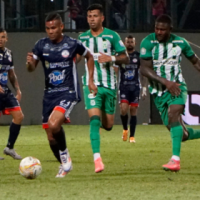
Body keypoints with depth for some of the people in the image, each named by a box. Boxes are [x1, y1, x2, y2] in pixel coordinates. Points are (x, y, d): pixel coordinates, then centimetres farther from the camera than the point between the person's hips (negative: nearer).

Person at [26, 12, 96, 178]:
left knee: (54, 124, -29)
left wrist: (90, 80, 4)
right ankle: (64, 165, 29)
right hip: (49, 94, 5)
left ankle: (65, 156, -5)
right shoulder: (42, 45, 0)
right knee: (51, 138, 5)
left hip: (68, 93, -4)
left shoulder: (72, 44, -7)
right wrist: (30, 63, -21)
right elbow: (31, 68, 3)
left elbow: (89, 57, 10)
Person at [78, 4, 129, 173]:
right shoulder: (82, 37, 7)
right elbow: (77, 57, 23)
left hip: (109, 84, 0)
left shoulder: (112, 36, -1)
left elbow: (125, 58, 0)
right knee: (94, 119, -19)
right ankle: (97, 158, -22)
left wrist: (112, 58, -17)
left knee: (108, 125, 6)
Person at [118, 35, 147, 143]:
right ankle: (125, 129, 12)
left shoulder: (139, 56, 7)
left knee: (133, 111, -1)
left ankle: (132, 136, 5)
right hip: (124, 86, -1)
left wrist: (144, 87, 5)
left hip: (135, 87, 1)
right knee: (123, 110, -14)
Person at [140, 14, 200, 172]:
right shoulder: (148, 42, -7)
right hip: (159, 91, 1)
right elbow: (145, 69, -14)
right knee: (181, 135, 0)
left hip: (177, 87, -1)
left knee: (173, 114, -31)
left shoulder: (180, 42, 0)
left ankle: (175, 159, -39)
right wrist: (166, 82, -23)